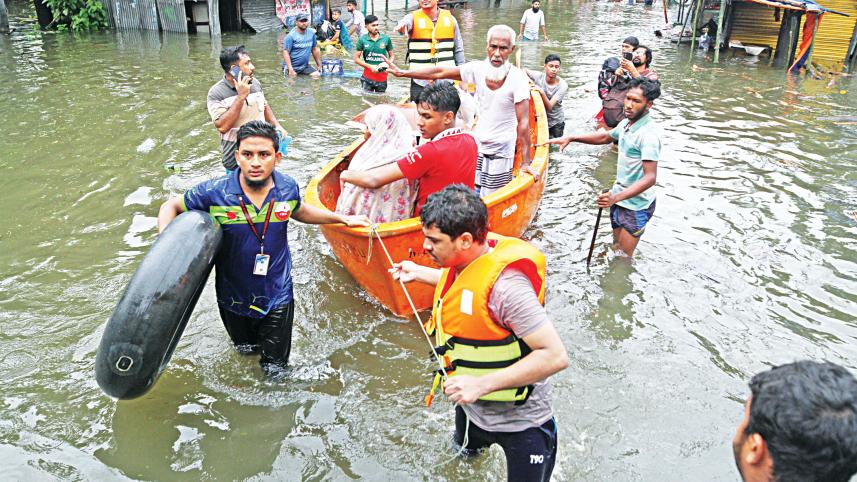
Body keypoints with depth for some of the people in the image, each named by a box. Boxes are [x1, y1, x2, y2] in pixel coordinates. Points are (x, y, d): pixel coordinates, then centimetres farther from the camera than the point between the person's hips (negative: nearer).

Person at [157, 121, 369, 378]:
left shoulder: (287, 188, -13)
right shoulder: (214, 193, -21)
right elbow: (171, 207, -5)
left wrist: (343, 218, 10)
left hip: (277, 296, 1)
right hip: (233, 297, 0)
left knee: (275, 371, 12)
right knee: (245, 352, 27)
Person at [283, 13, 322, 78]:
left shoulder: (311, 33, 4)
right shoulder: (291, 36, -12)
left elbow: (315, 49, 13)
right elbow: (286, 52, -16)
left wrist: (319, 65, 14)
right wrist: (291, 70, -25)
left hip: (305, 66, 4)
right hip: (292, 67, -4)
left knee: (317, 75, -13)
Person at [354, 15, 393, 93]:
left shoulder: (386, 39, 0)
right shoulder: (362, 40, -2)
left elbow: (391, 56, 10)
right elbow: (356, 59, 0)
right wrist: (370, 66, -12)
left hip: (382, 77, 1)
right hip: (368, 78, -1)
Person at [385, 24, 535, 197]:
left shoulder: (517, 78, -17)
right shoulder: (478, 68, -6)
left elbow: (523, 122, -18)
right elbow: (440, 73, 0)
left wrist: (525, 162, -18)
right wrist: (402, 72, -1)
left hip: (501, 153, -4)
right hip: (476, 146, 4)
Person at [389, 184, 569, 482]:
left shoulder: (504, 284, -36)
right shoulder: (464, 259, -9)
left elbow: (555, 356, -36)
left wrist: (481, 384, -37)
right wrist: (419, 273, 13)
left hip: (520, 425, -9)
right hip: (471, 408, 9)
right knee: (465, 447, 36)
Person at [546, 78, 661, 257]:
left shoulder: (649, 134, -26)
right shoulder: (626, 123, 3)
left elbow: (650, 178, -32)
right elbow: (605, 137, 24)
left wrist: (617, 197, -44)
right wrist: (571, 138, 16)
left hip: (636, 205, -9)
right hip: (618, 198, 9)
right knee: (616, 249, 21)